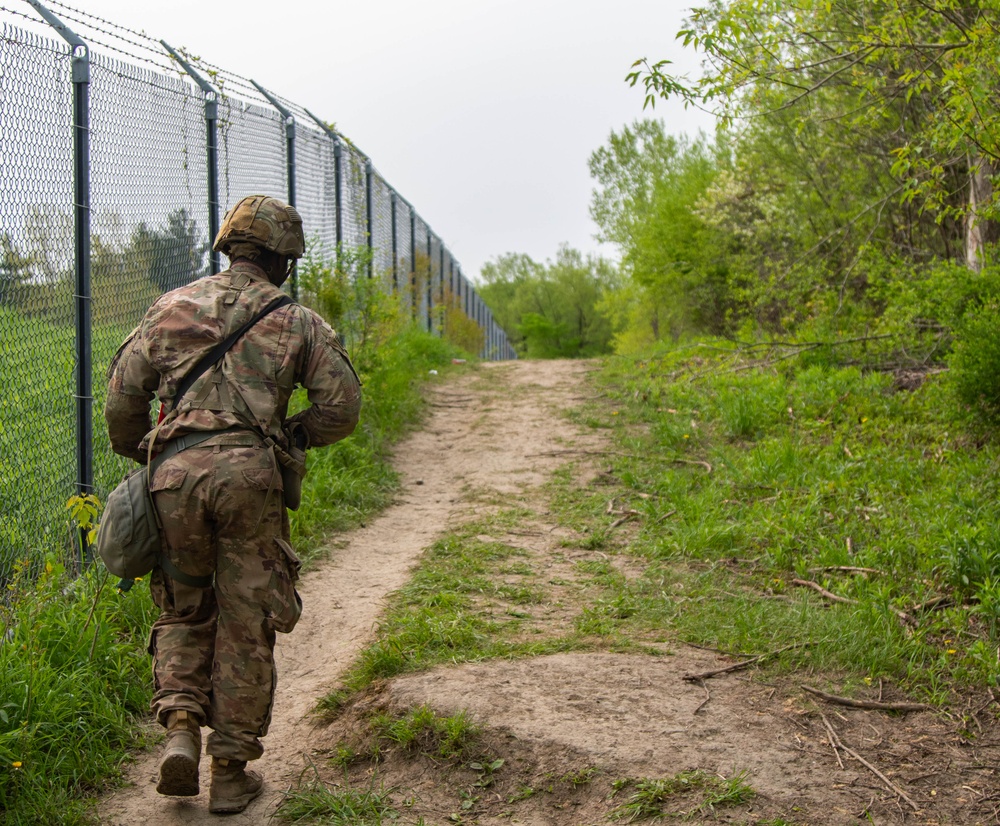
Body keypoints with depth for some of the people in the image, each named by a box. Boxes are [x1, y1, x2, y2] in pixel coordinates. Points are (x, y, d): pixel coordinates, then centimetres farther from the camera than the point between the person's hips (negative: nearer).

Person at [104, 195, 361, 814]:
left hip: (175, 470, 2)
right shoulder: (297, 321, 11)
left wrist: (138, 458, 27)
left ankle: (180, 728, 0)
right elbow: (341, 408, 6)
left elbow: (122, 396, 11)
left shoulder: (172, 308, 15)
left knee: (183, 611, 21)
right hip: (249, 473, -2)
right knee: (246, 628, 8)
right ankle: (231, 772, 13)